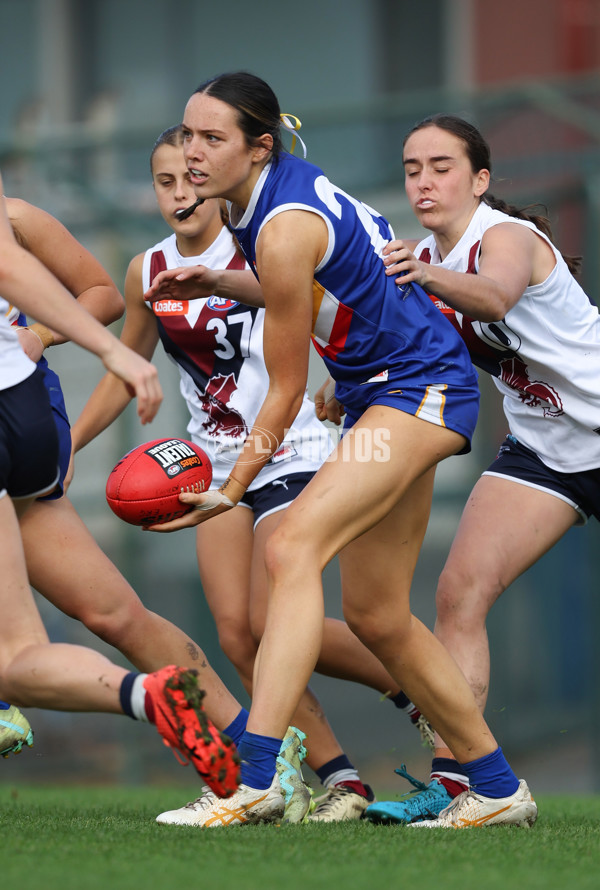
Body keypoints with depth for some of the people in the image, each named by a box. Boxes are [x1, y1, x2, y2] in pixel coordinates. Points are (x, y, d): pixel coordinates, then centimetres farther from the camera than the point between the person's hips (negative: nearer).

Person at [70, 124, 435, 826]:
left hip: (290, 451, -6)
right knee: (237, 636, -7)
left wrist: (214, 279, -58)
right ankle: (337, 778, -1)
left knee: (272, 622, -17)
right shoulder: (147, 272, 5)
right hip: (218, 465, 6)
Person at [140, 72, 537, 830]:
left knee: (293, 546, -27)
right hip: (379, 395, 10)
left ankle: (256, 778, -40)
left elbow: (286, 391, -17)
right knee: (376, 618, 11)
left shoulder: (285, 230, -24)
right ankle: (497, 788, 24)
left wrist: (231, 489, -13)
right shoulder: (282, 181, 2)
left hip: (420, 388, -10)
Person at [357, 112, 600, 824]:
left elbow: (496, 295, -44)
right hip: (540, 446, 6)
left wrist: (428, 277, -62)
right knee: (461, 592, -10)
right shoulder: (421, 258, 2)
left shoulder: (509, 237, -21)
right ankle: (451, 778, -14)